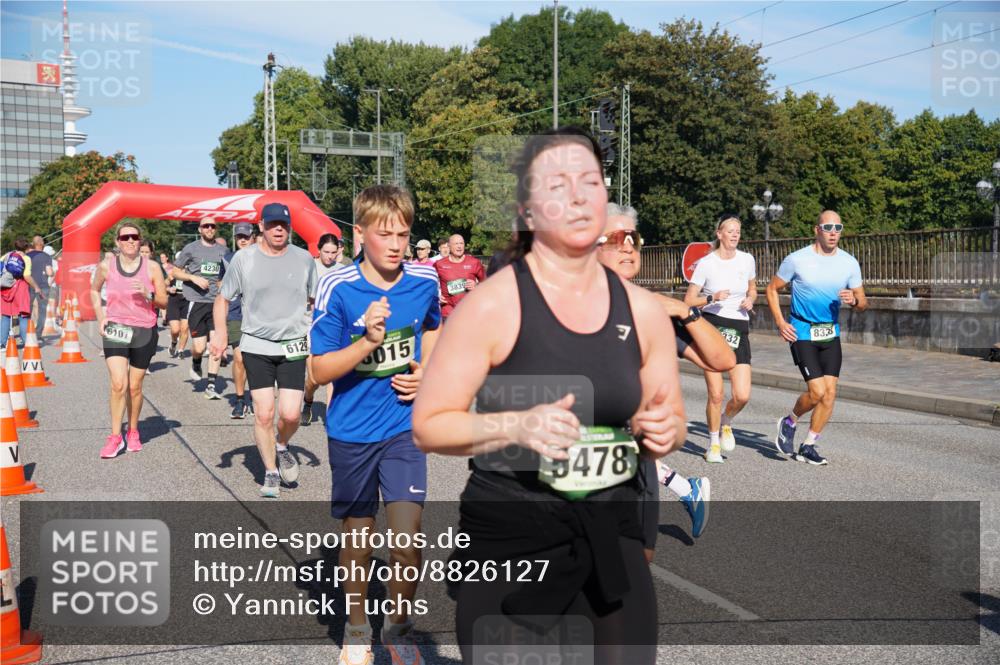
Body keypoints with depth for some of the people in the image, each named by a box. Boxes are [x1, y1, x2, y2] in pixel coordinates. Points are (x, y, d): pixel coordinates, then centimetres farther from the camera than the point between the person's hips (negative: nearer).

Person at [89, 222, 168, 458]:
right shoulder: (106, 266, -2)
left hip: (144, 331, 0)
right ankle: (115, 437, -1)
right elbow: (94, 290, 18)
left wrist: (147, 294, -19)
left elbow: (164, 302, 1)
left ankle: (133, 431, 28)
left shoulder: (151, 267, -4)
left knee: (135, 387, 8)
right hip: (115, 329, 0)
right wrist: (100, 317, 6)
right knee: (118, 384, -13)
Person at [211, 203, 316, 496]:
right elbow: (222, 298, 8)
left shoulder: (304, 259, 2)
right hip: (256, 346, 0)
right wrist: (220, 332, -8)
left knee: (290, 414, -7)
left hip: (293, 347, 1)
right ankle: (271, 473, 17)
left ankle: (282, 447, 28)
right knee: (263, 414, -3)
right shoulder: (243, 258, -1)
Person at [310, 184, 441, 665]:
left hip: (404, 425, 1)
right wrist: (368, 341, -27)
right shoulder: (337, 288, -14)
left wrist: (427, 370, 1)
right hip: (352, 430, -1)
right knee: (358, 535, 14)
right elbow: (320, 371, -12)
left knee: (408, 537, -8)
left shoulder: (424, 280, -5)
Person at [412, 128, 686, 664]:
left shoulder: (643, 310, 2)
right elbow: (428, 425, -9)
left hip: (612, 536, 4)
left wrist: (662, 432, -8)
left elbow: (671, 423, 15)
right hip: (510, 539, -4)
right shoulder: (492, 304, -12)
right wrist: (516, 425, -24)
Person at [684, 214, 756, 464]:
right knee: (716, 394, -6)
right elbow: (688, 301, -2)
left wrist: (750, 300, 2)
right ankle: (713, 444, 17)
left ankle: (726, 423, 26)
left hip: (739, 330, 3)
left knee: (742, 395, -8)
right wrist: (712, 298, -18)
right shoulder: (706, 263, -4)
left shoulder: (747, 260, 7)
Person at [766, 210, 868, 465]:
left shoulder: (849, 263, 1)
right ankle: (789, 422, 16)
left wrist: (854, 300, -17)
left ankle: (808, 446, 14)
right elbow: (772, 289, 2)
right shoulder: (797, 259, -9)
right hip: (802, 333, -4)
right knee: (817, 391, -14)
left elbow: (863, 304, 7)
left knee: (830, 392, -1)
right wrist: (780, 322, -8)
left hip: (831, 334, 4)